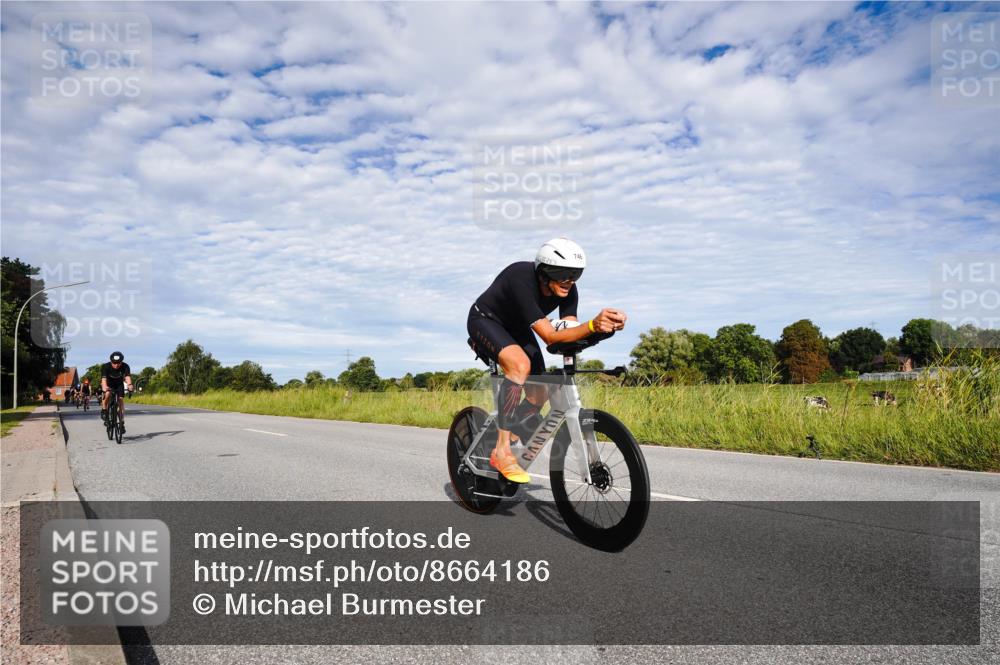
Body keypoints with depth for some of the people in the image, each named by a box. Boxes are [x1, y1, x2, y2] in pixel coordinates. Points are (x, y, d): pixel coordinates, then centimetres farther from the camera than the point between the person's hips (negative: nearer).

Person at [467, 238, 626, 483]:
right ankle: (501, 451, -27)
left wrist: (603, 327, -42)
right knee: (520, 364, -35)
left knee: (540, 395, -3)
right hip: (485, 321, -7)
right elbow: (549, 336, -43)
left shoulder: (567, 290, -18)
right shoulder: (522, 279, -38)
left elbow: (569, 334, -24)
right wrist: (592, 325, -57)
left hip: (516, 328, 7)